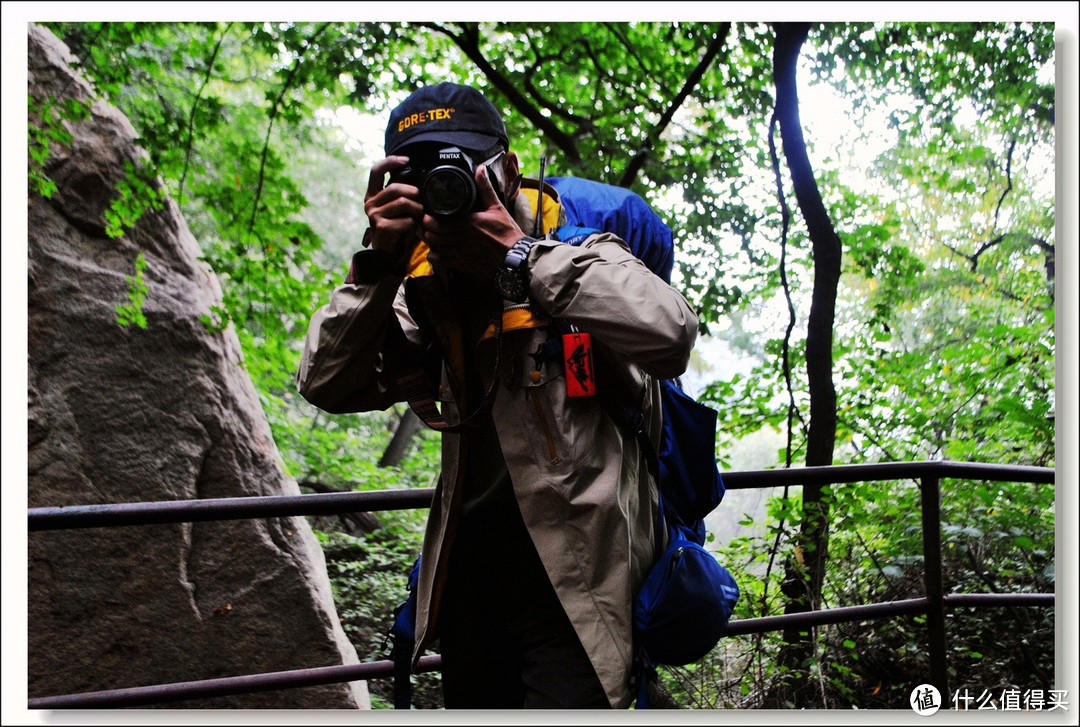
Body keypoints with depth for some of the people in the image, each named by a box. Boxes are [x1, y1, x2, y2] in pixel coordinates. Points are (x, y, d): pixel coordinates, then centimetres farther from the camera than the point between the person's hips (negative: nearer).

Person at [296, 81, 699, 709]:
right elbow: (327, 386, 1)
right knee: (473, 702, 20)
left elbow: (671, 337, -26)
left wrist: (520, 256, -22)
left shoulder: (576, 250, -6)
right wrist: (377, 266, -12)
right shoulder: (427, 291, 7)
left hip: (571, 571, -5)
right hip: (469, 560, 6)